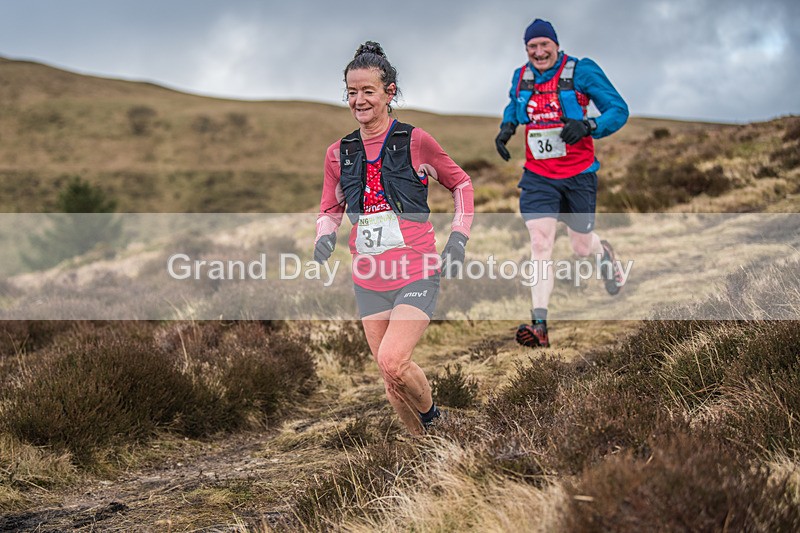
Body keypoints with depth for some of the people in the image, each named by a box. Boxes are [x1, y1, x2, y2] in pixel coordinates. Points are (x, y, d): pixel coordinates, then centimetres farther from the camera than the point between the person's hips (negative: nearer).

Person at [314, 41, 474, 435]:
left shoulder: (415, 142, -4)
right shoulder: (338, 153, 5)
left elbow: (461, 183, 9)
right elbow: (330, 210, 16)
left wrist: (459, 236, -2)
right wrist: (325, 236, -5)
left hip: (417, 274, -4)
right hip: (369, 282, 4)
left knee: (392, 362, -22)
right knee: (392, 380, 7)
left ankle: (430, 414, 7)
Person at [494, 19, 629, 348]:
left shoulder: (582, 71, -9)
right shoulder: (521, 78, 4)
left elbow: (619, 109, -9)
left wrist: (588, 126, -28)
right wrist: (507, 127, 5)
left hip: (578, 175, -2)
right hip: (538, 176, 2)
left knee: (582, 247, 10)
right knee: (540, 244, -14)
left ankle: (603, 253, 50)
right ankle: (539, 325, -18)